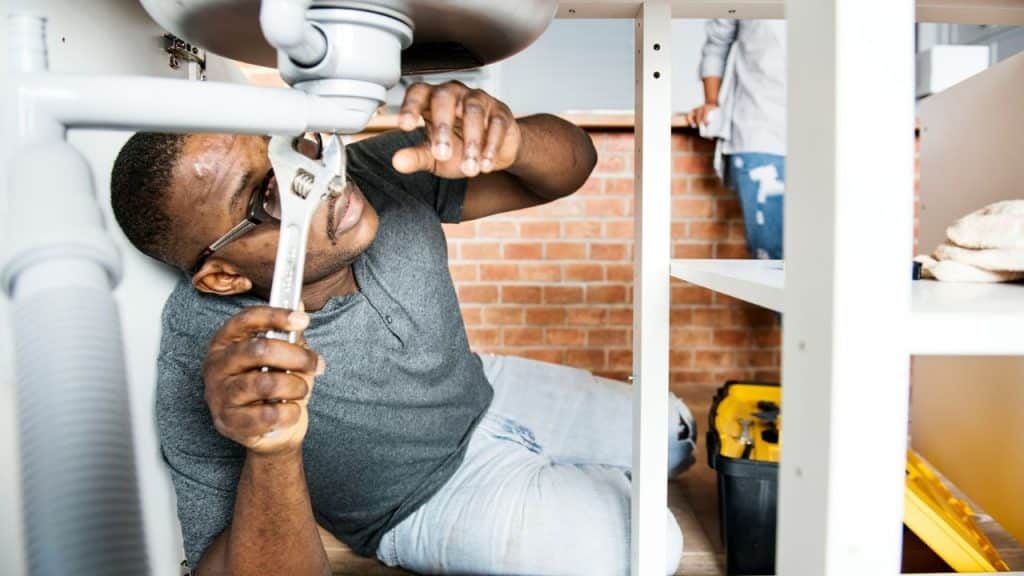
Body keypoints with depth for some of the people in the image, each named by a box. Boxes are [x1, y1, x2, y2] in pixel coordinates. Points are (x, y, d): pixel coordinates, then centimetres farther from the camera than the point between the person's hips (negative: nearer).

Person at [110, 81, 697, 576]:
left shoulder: (380, 173, -23)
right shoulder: (205, 369, -33)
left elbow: (572, 158, -17)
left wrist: (505, 140, -41)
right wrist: (271, 456, -51)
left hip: (485, 391, 5)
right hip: (423, 500, -4)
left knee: (671, 436, 14)